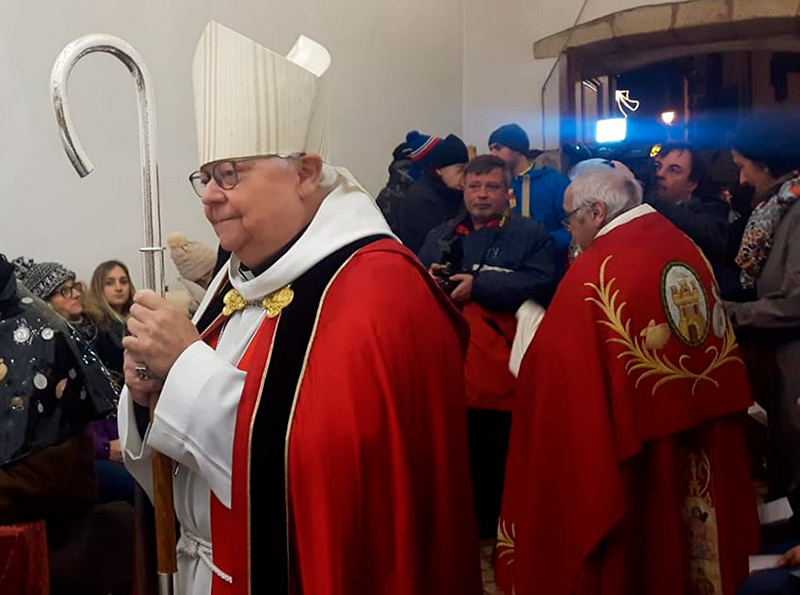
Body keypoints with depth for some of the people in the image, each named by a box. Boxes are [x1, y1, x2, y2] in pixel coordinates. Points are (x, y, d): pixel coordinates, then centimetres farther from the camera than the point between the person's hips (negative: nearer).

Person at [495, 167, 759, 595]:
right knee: (690, 543, 22)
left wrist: (537, 339, 0)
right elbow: (718, 341, 11)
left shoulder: (597, 269, -20)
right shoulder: (688, 249, 3)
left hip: (629, 447, -7)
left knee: (629, 557, 11)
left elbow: (554, 361, -19)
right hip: (704, 430, 7)